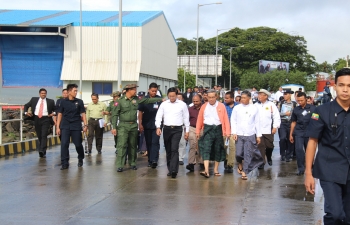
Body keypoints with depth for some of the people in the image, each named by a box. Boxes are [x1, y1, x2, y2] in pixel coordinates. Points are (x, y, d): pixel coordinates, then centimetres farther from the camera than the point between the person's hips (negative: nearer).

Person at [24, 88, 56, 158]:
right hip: (36, 119, 3)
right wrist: (26, 112, 1)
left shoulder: (50, 101, 4)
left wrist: (54, 113, -9)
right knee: (39, 136, 10)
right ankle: (41, 151, 20)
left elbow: (55, 109, 12)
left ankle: (42, 151, -22)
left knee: (44, 135, -15)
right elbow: (26, 105, 18)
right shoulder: (34, 99, 9)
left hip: (45, 119, -3)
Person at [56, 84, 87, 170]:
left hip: (76, 126, 0)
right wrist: (58, 127, 2)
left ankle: (80, 158, 31)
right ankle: (65, 163, -2)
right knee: (64, 144, -8)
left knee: (78, 144, 5)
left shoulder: (79, 102, 3)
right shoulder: (63, 102, 3)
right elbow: (60, 114, 6)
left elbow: (83, 114, 4)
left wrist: (85, 125, -5)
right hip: (65, 126, 0)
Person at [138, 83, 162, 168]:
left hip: (156, 125, -2)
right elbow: (140, 112, 4)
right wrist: (140, 124, -2)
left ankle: (154, 160, -16)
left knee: (155, 142, -10)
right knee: (148, 143, 9)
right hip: (147, 125, 2)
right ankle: (150, 160, 18)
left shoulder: (159, 99, -1)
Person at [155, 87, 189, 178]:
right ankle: (170, 169, 19)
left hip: (177, 129, -3)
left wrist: (187, 130, 5)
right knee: (168, 150, 9)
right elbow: (159, 116, 3)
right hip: (166, 129, 3)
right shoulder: (164, 104, 5)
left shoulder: (182, 104, 1)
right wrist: (158, 127, -10)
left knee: (174, 149, -14)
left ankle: (174, 170, -19)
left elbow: (186, 118, 6)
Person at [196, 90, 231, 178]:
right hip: (207, 129, 0)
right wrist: (197, 131, 6)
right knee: (206, 149, -12)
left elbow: (226, 119, -1)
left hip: (218, 129, 0)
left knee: (218, 150, 9)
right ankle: (206, 171, -20)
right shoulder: (204, 107, 8)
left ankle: (216, 170, 22)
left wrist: (227, 132, -8)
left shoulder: (221, 106, 4)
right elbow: (199, 120, 10)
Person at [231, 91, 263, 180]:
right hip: (239, 134, 0)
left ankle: (244, 172, 6)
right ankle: (240, 165, 29)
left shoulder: (254, 108, 2)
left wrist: (258, 135, 5)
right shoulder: (237, 108, 2)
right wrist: (234, 133, -6)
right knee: (238, 153, -2)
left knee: (248, 154, -2)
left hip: (250, 135, 0)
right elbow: (233, 121, 4)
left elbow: (257, 122, 5)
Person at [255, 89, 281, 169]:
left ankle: (269, 158, 35)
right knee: (260, 146, -5)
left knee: (269, 146, 9)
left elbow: (276, 116, -1)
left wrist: (275, 127, -8)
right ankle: (262, 162, 0)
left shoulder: (271, 105, 0)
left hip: (268, 130, -1)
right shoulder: (256, 105, 6)